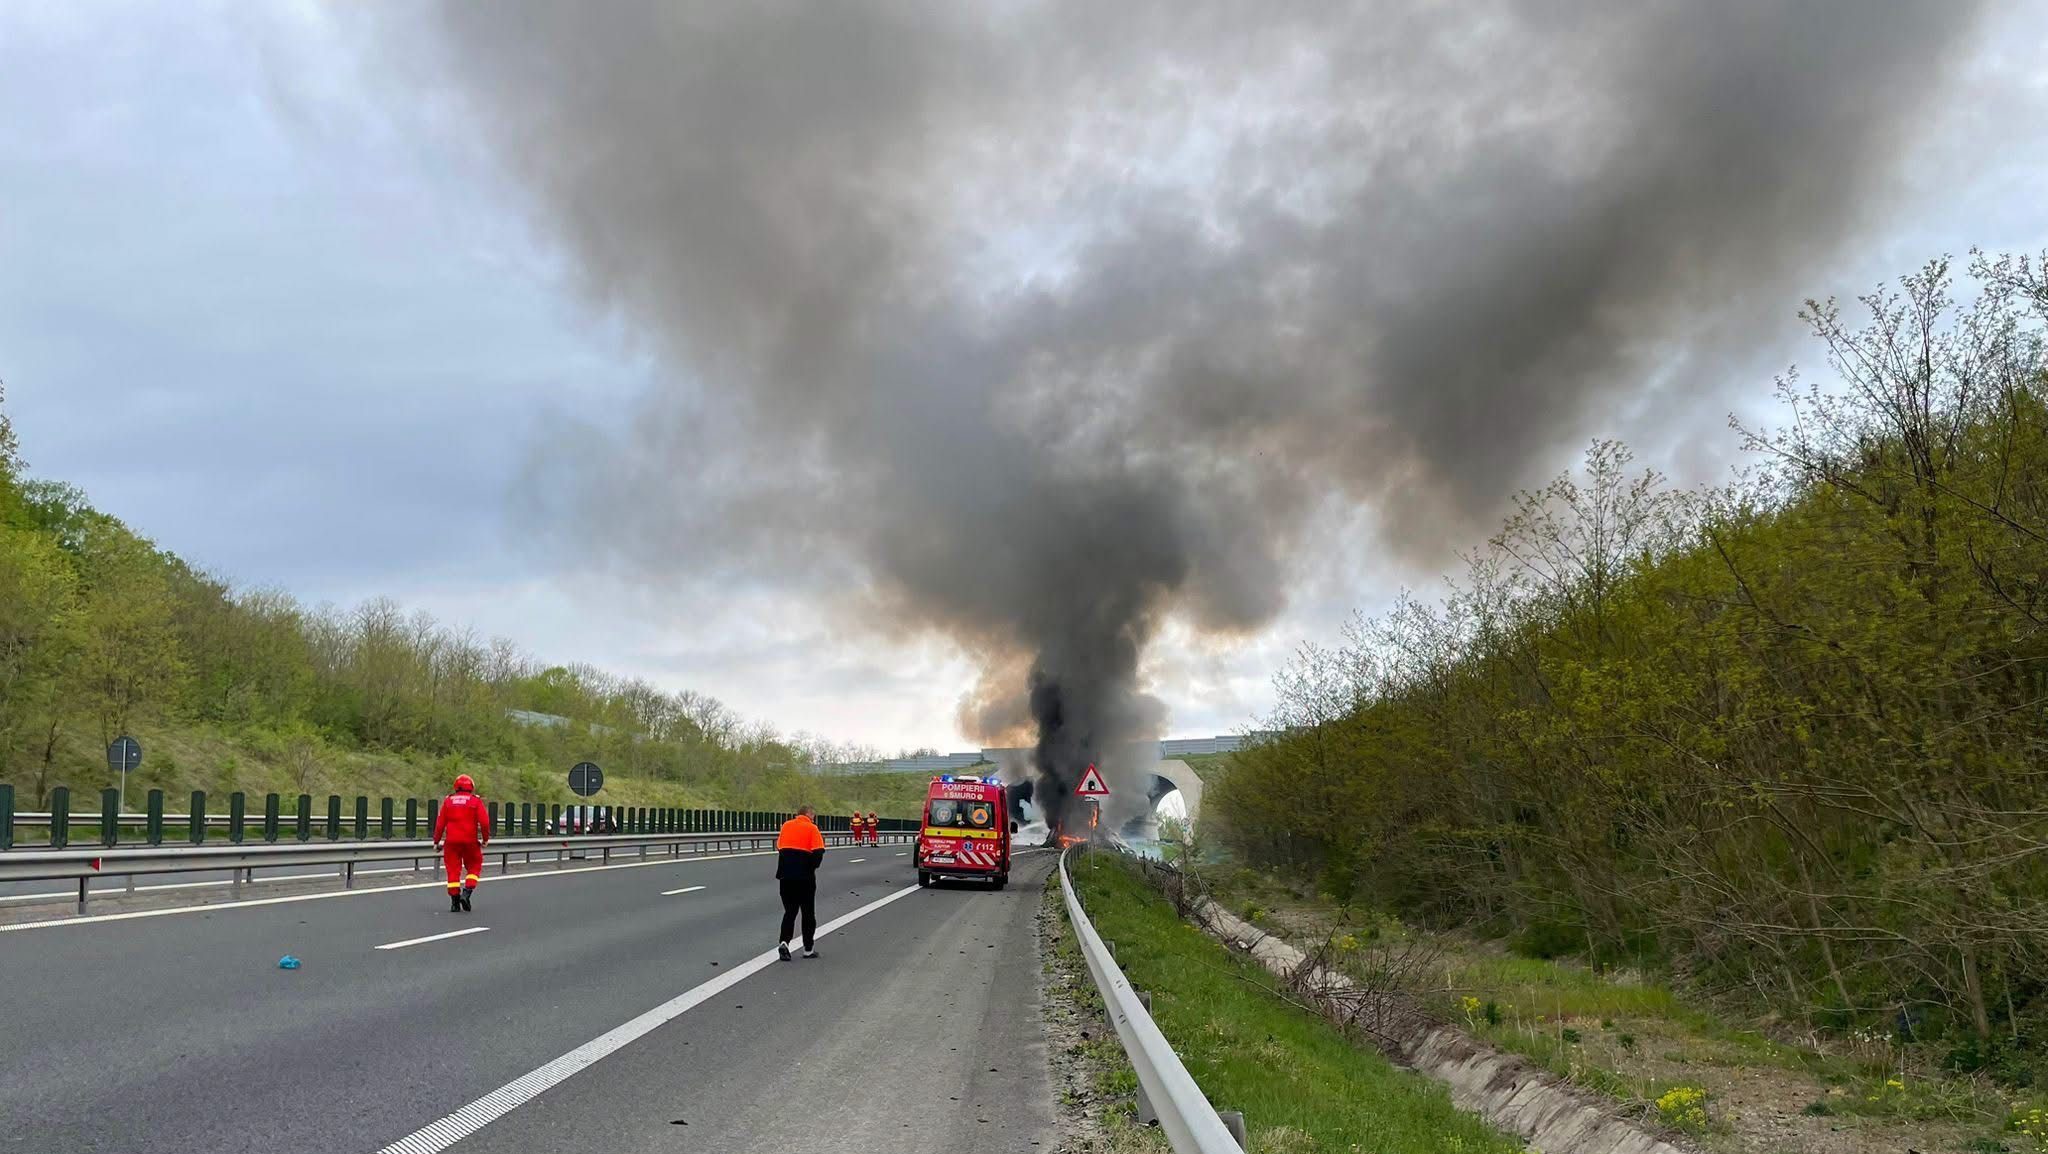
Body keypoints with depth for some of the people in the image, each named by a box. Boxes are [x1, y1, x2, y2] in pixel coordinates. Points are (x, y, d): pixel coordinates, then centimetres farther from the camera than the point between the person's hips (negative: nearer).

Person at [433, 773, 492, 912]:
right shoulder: (476, 801, 0)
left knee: (453, 870, 6)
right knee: (474, 867, 13)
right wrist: (485, 839, 5)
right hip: (470, 841, -2)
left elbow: (440, 823, 5)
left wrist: (436, 841, 13)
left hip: (451, 841, 2)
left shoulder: (448, 801, 7)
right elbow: (484, 822, -8)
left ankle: (455, 902, 4)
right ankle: (466, 894, -5)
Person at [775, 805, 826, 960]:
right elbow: (819, 852, -13)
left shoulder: (786, 825, 9)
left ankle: (784, 942, -9)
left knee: (789, 911, 12)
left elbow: (779, 847, 12)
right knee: (808, 912, 11)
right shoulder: (811, 828, -5)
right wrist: (812, 867, 3)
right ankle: (809, 948, 15)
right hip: (804, 875, -4)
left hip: (785, 874, 4)